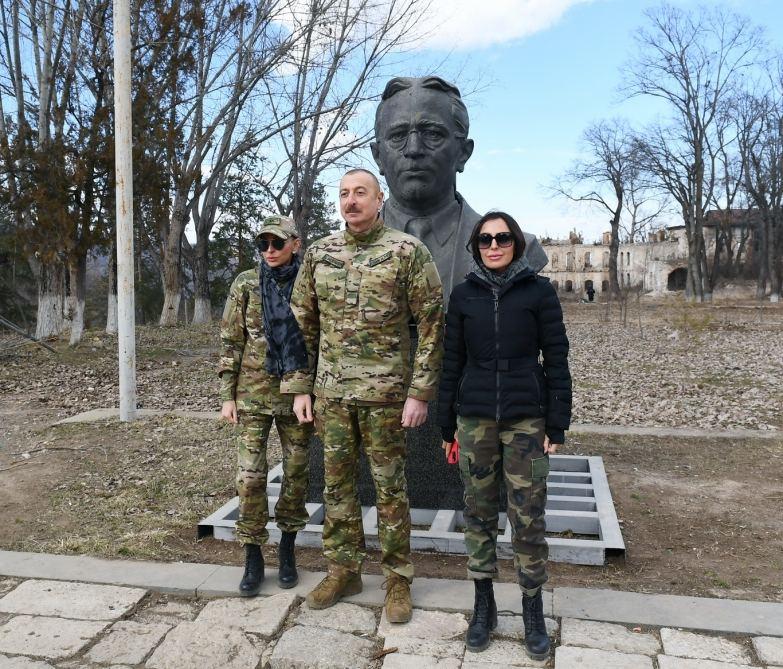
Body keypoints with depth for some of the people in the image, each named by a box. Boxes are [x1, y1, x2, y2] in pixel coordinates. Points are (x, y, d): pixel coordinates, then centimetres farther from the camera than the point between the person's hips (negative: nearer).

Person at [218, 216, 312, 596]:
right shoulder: (246, 285, 1)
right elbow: (230, 343, 2)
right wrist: (227, 396, -2)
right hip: (253, 393, 0)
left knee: (296, 472, 8)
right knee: (250, 475, -1)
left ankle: (287, 552, 26)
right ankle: (253, 559, 14)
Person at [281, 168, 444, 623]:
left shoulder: (408, 251, -6)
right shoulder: (319, 254, 7)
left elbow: (432, 325, -7)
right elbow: (303, 325, 11)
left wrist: (420, 393, -12)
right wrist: (300, 388, 7)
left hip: (385, 392, -4)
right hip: (331, 392, 4)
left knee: (390, 486, 6)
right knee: (337, 482, 12)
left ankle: (398, 578, 22)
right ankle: (344, 570, 29)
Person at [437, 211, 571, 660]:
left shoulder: (539, 291, -1)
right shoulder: (464, 295, 5)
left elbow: (557, 359, -1)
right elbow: (453, 363, 8)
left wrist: (557, 424, -5)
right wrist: (447, 425, 9)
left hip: (526, 419, -2)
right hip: (475, 419, 2)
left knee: (528, 518, 1)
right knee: (479, 513, 9)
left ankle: (534, 611, 20)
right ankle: (484, 607, 24)